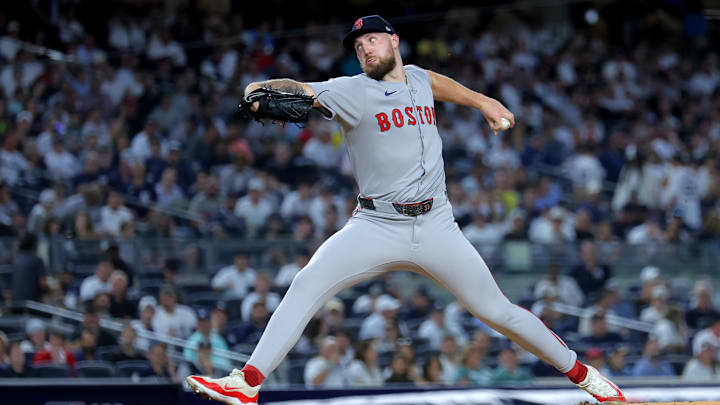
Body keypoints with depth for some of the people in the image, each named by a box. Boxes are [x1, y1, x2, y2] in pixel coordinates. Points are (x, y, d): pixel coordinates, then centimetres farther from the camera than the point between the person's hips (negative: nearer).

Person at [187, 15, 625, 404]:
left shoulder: (416, 79, 10)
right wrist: (262, 92, -42)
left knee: (497, 310, 1)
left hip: (436, 229, 2)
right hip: (376, 228, -2)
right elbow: (300, 91, -22)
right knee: (307, 285, -21)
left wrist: (482, 101, 35)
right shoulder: (352, 92, -5)